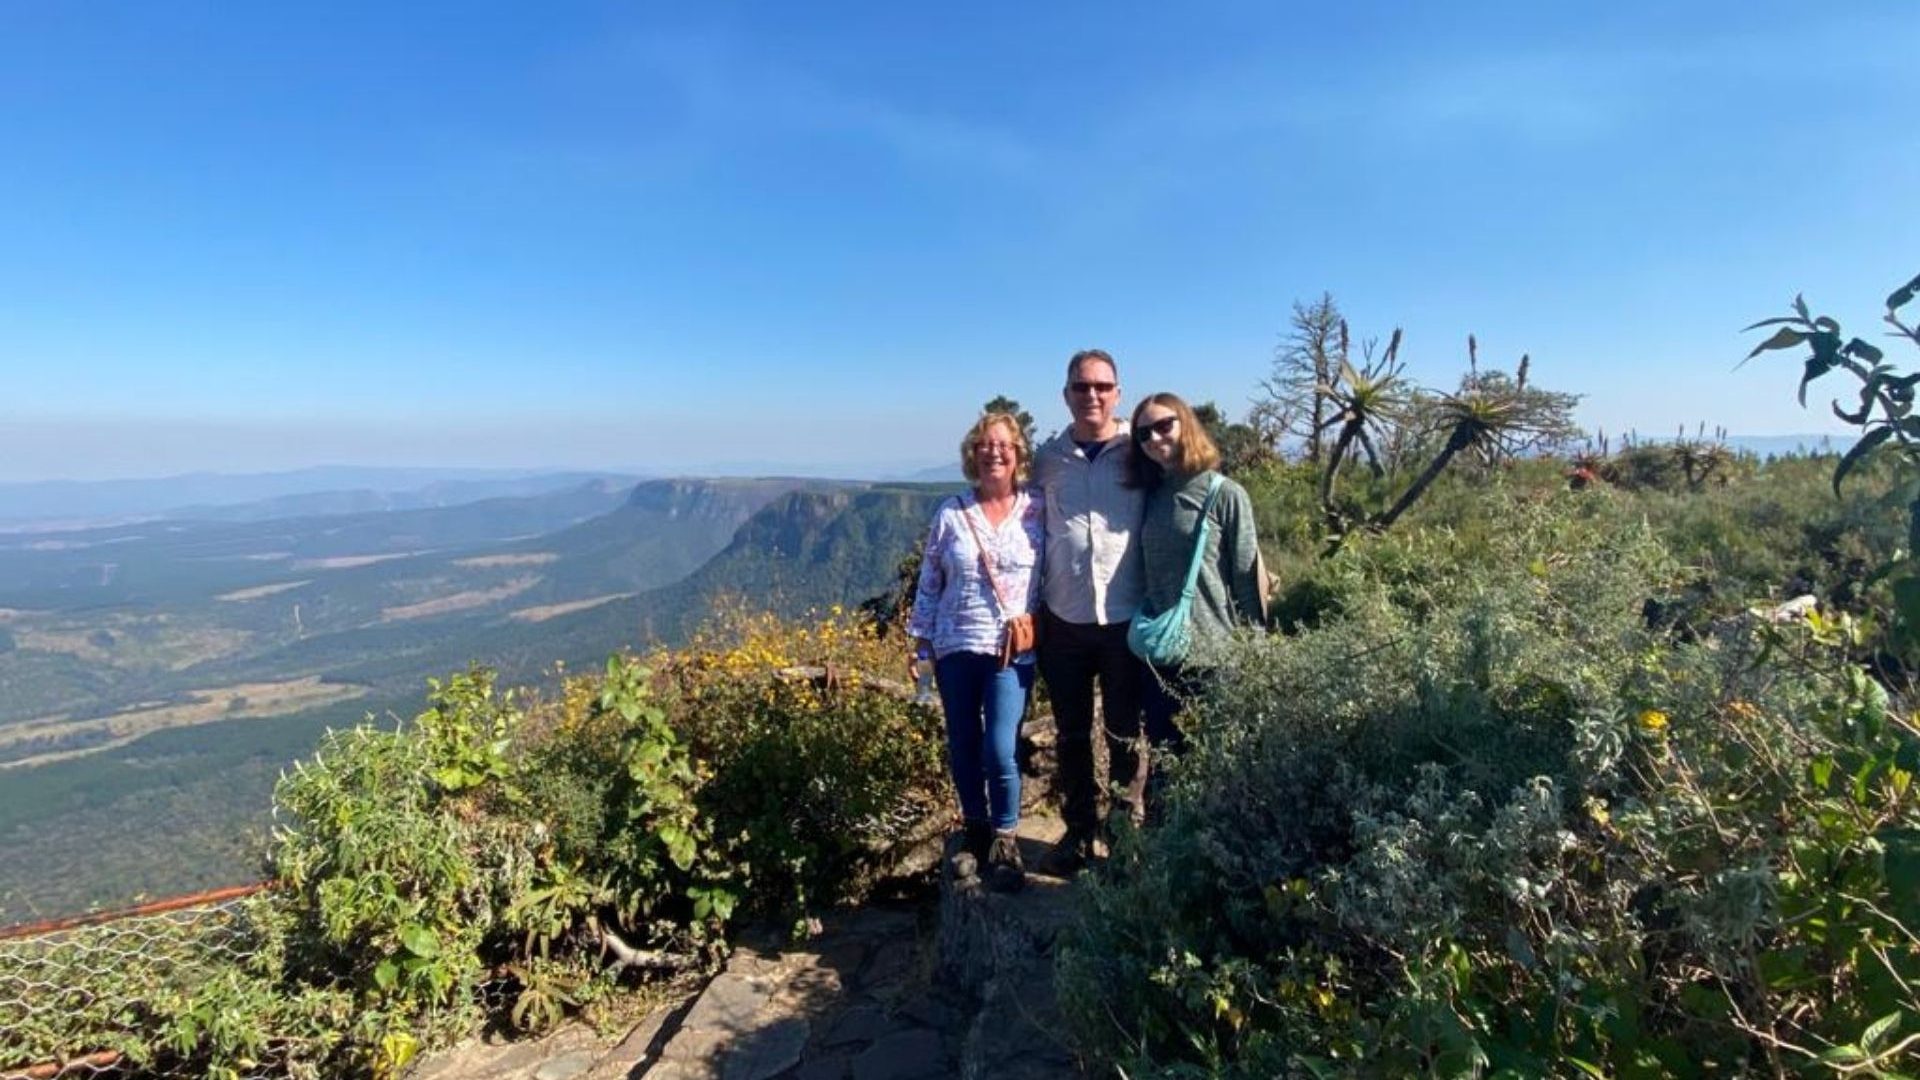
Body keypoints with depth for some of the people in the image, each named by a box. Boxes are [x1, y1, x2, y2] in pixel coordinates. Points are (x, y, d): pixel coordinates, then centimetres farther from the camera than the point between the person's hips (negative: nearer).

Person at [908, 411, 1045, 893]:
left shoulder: (1038, 511, -1)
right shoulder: (951, 513, 2)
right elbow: (929, 582, 6)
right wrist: (921, 639, 5)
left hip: (1013, 649, -2)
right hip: (955, 648, 2)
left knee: (1001, 748, -10)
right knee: (963, 746, 11)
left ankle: (1005, 840, 12)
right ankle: (975, 829, 31)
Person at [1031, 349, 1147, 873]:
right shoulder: (1045, 459, 5)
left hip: (1126, 618, -2)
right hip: (1063, 618, 2)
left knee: (1126, 734, 8)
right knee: (1071, 735, 12)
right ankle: (1078, 831, 27)